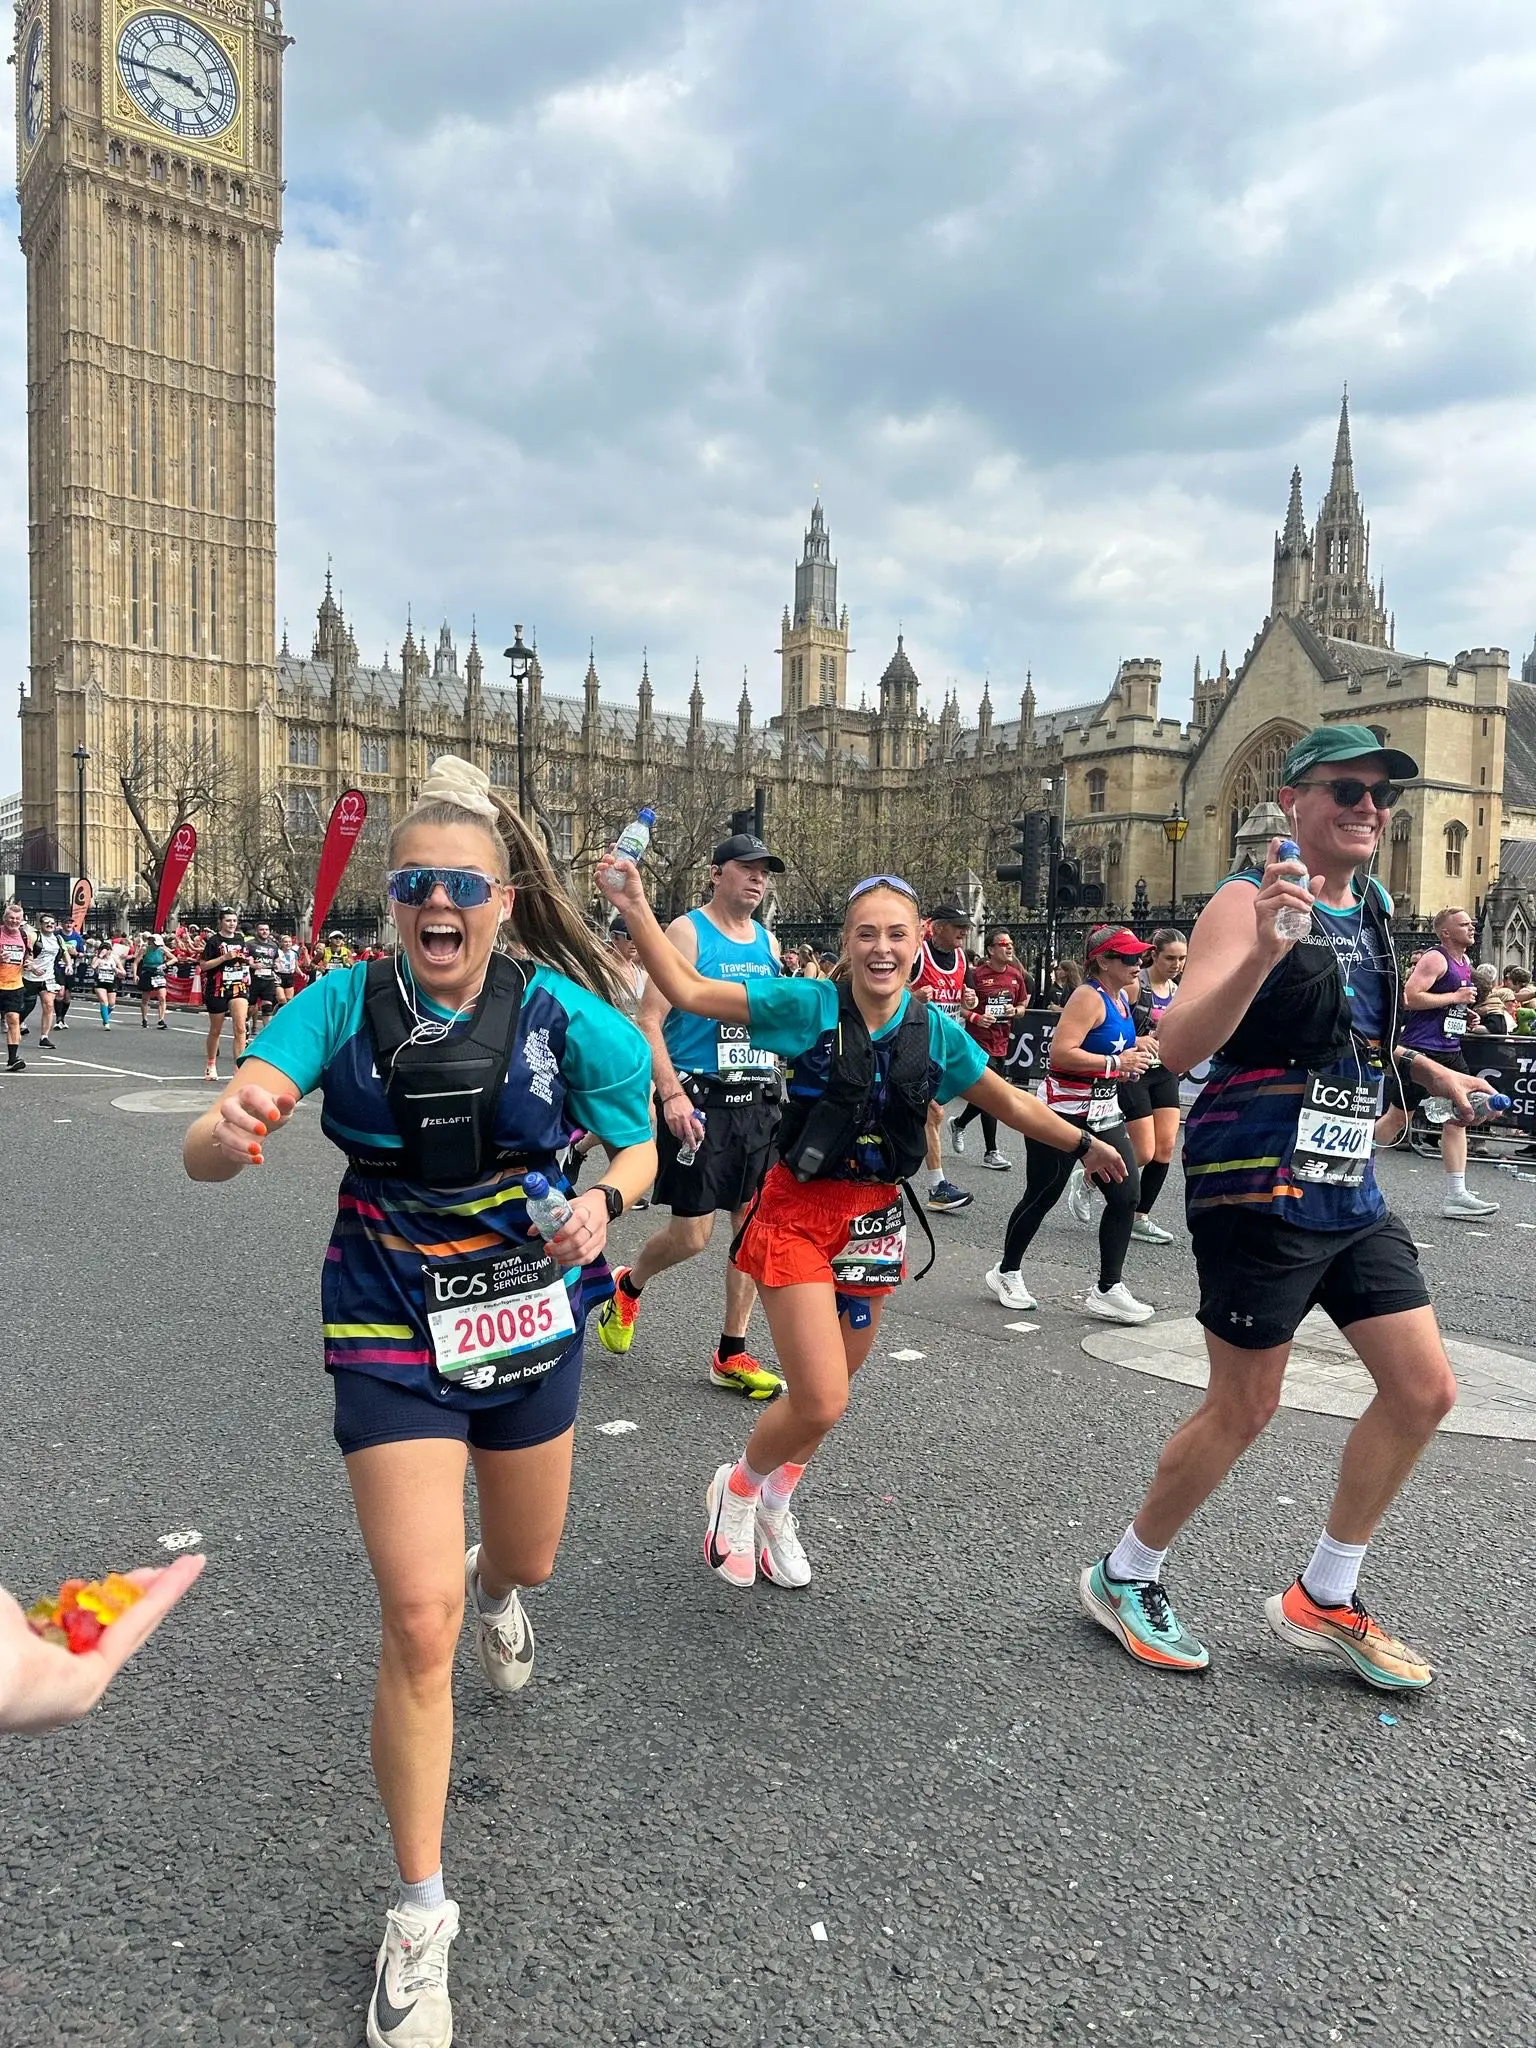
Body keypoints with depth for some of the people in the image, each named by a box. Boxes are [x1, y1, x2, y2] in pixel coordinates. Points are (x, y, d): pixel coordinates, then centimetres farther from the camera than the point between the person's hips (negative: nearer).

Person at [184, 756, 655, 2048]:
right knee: (419, 1618, -9)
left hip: (531, 1316, 2)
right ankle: (421, 1914, 17)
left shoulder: (559, 1010, -14)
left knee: (527, 1560, 23)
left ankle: (492, 1588, 65)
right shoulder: (347, 1004, -14)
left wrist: (606, 1200, -25)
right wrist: (229, 1132, -47)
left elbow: (641, 1148, -3)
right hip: (394, 1334, -2)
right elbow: (207, 1154, -23)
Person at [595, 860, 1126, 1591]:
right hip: (799, 1213, -4)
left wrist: (1084, 1144, 18)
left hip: (875, 1220, 4)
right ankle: (735, 1489, 23)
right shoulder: (809, 1006, -12)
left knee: (824, 1395, 15)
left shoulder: (937, 1031, -2)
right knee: (821, 1404, -10)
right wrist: (636, 912, -24)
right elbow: (690, 992, -16)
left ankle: (773, 1506, 44)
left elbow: (1012, 1103, 13)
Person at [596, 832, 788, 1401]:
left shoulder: (768, 942, 13)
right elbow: (650, 1021, -13)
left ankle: (731, 1355, 18)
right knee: (692, 1235, -3)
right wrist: (671, 1093, -23)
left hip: (760, 1101, 6)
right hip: (700, 1099, -6)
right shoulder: (687, 932, -6)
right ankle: (627, 1286, 29)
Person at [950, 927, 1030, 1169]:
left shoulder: (1016, 975, 8)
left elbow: (1023, 1005, 19)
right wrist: (976, 1017, -24)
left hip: (1001, 1043, 7)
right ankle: (990, 1152, 0)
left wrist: (1015, 1011, -3)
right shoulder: (976, 974, -11)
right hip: (979, 1041, -7)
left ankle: (959, 1124, 42)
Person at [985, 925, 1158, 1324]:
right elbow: (1060, 1053, -28)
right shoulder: (1088, 998, -16)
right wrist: (1116, 1062, -24)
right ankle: (1007, 1272, 24)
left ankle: (1108, 1290, 8)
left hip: (1104, 1112, 8)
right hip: (1063, 1111, -8)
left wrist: (1135, 1054, 7)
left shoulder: (1123, 997, 11)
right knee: (1041, 1197, 4)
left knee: (1126, 1195, 0)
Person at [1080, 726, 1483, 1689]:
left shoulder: (1375, 906, 13)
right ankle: (1125, 1577, 23)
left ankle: (1324, 1599, 25)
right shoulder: (1248, 902, -13)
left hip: (1352, 1189, 9)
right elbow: (1179, 1047, -28)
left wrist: (1428, 1068, 29)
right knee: (1245, 1407, 1)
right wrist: (1260, 951, -41)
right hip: (1259, 1191, -8)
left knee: (1425, 1389, 8)